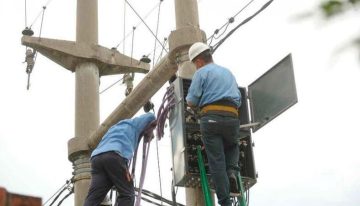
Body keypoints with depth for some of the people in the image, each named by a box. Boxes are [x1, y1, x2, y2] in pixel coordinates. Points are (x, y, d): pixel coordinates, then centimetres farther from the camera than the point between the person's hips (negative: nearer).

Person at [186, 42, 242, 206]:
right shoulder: (228, 72, 25)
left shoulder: (202, 72, 7)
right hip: (232, 118, 4)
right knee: (233, 147, 30)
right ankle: (231, 172, 0)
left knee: (216, 161, -1)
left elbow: (191, 102, 1)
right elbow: (238, 101, 25)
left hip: (211, 118, -4)